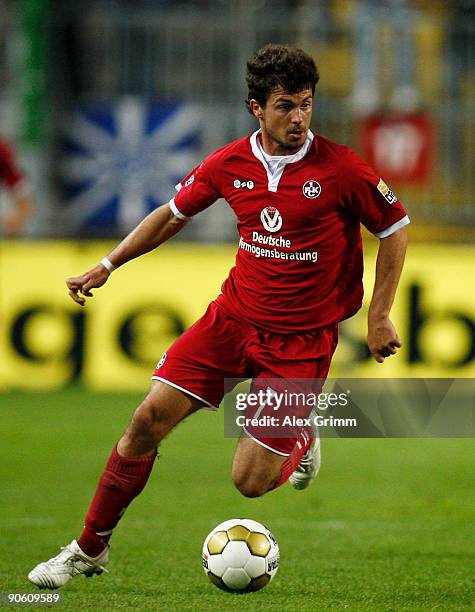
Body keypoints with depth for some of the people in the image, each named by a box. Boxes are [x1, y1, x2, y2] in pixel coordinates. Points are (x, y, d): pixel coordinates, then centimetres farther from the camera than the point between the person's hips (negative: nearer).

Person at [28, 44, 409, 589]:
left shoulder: (341, 169, -14)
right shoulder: (230, 164, -3)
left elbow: (394, 228, -1)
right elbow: (173, 214, 14)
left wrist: (379, 317, -3)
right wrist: (108, 265, 12)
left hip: (301, 337, -3)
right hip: (235, 314, 3)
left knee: (250, 482, -7)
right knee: (150, 418, -8)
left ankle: (301, 441, 29)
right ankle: (90, 549, 6)